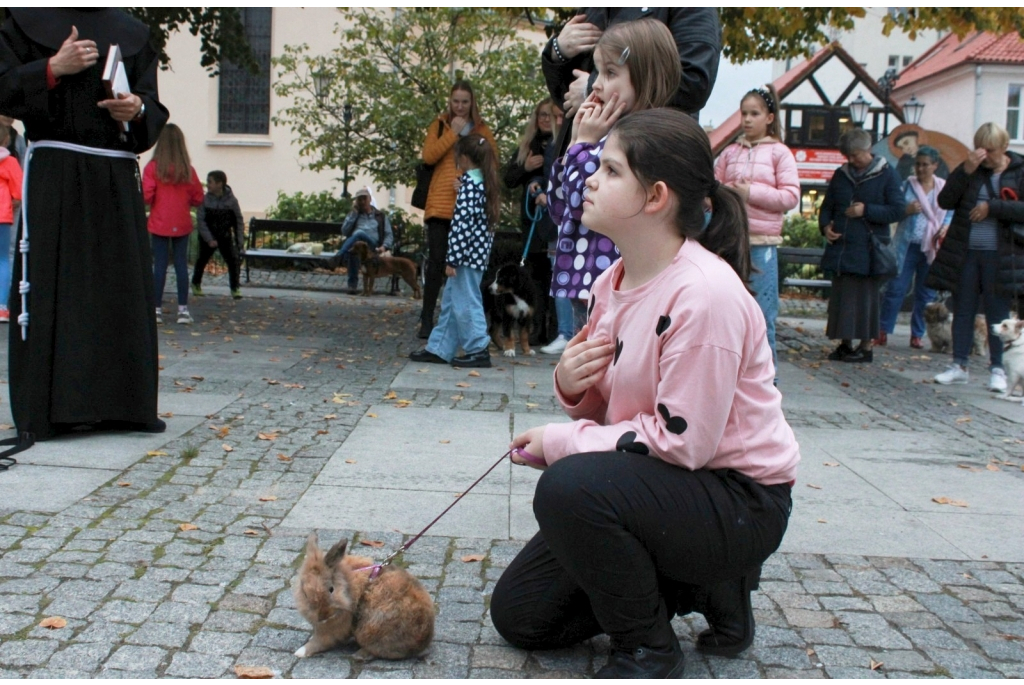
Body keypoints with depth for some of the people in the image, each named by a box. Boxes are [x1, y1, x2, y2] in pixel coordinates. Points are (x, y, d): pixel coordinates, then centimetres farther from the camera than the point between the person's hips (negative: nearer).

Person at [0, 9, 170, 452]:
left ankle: (124, 404, 12)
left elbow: (154, 109, 14)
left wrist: (137, 110, -8)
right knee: (47, 292, -6)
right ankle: (40, 412, -1)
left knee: (124, 291, 3)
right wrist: (53, 68, -12)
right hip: (54, 174, -3)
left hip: (119, 179, 3)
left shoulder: (132, 33, 15)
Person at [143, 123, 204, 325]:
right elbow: (198, 198, 2)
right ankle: (183, 309, 6)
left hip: (160, 224, -1)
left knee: (159, 265, 2)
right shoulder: (188, 169, -1)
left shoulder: (152, 167, -8)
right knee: (181, 265, 6)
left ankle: (157, 309, 3)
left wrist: (159, 200, 8)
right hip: (182, 224, 2)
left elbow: (146, 196, -13)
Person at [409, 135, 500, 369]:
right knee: (451, 301, 14)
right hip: (479, 253, 10)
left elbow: (462, 223, -20)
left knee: (465, 302, -2)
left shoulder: (469, 183, -15)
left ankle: (478, 350, 4)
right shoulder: (486, 183, 12)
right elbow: (488, 221, 16)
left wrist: (452, 259, -19)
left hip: (468, 253, -10)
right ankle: (438, 349, 19)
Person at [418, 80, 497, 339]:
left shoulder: (482, 130, 11)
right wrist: (453, 133, -6)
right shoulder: (439, 125, 11)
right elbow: (428, 156, -3)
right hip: (440, 203, -1)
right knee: (436, 261, -5)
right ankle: (427, 320, 0)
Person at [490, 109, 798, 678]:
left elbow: (683, 441, -26)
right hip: (653, 485, 9)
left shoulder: (705, 294, -25)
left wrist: (561, 441, -18)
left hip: (737, 499, -8)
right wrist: (571, 385, -13)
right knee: (519, 614, 7)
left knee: (569, 487, -34)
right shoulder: (613, 283, 2)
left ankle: (649, 650, -9)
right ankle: (691, 584, 18)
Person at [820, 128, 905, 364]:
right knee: (841, 297, 6)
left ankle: (866, 346, 8)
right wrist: (825, 225, -1)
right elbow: (827, 206, 19)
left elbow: (898, 210, -5)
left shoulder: (886, 175, 0)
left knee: (865, 298, -1)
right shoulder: (841, 175, 13)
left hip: (868, 250, -5)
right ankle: (845, 344, 15)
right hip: (840, 249, 5)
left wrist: (866, 210, -15)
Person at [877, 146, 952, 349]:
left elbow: (950, 214, 9)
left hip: (931, 248, 1)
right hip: (906, 246, -1)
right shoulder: (908, 185, 5)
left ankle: (917, 335, 13)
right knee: (895, 288, -4)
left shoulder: (944, 188, 6)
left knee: (926, 293, 5)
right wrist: (907, 210, -16)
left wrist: (946, 228, -11)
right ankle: (883, 332, 1)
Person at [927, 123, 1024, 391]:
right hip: (965, 253, 3)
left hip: (1000, 257, -3)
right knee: (962, 310, 7)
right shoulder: (970, 170, 7)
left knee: (997, 314, 3)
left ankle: (997, 369, 11)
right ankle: (959, 366, 14)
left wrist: (991, 207, -17)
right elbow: (945, 201, -4)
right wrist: (965, 171, -14)